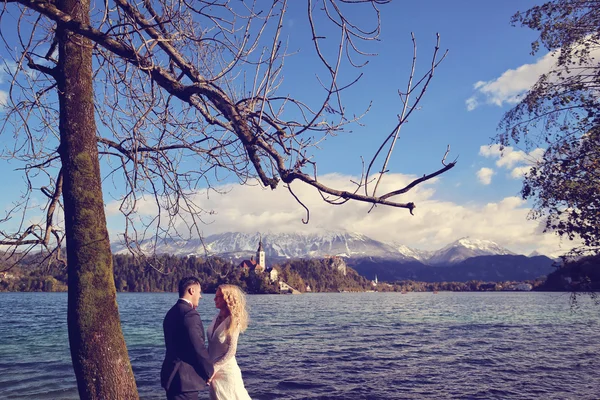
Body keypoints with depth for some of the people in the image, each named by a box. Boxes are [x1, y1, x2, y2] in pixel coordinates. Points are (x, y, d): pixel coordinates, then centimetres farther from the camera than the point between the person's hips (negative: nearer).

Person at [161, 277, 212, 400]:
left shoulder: (172, 312, 11)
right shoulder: (190, 314, -19)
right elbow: (198, 349, -20)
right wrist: (210, 373, -6)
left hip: (171, 375, 9)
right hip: (185, 378, -9)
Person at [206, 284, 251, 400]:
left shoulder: (233, 321, -14)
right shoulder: (217, 318, 3)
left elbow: (231, 352, -17)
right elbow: (211, 345, 9)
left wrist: (213, 369, -17)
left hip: (226, 370, -6)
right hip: (214, 370, 6)